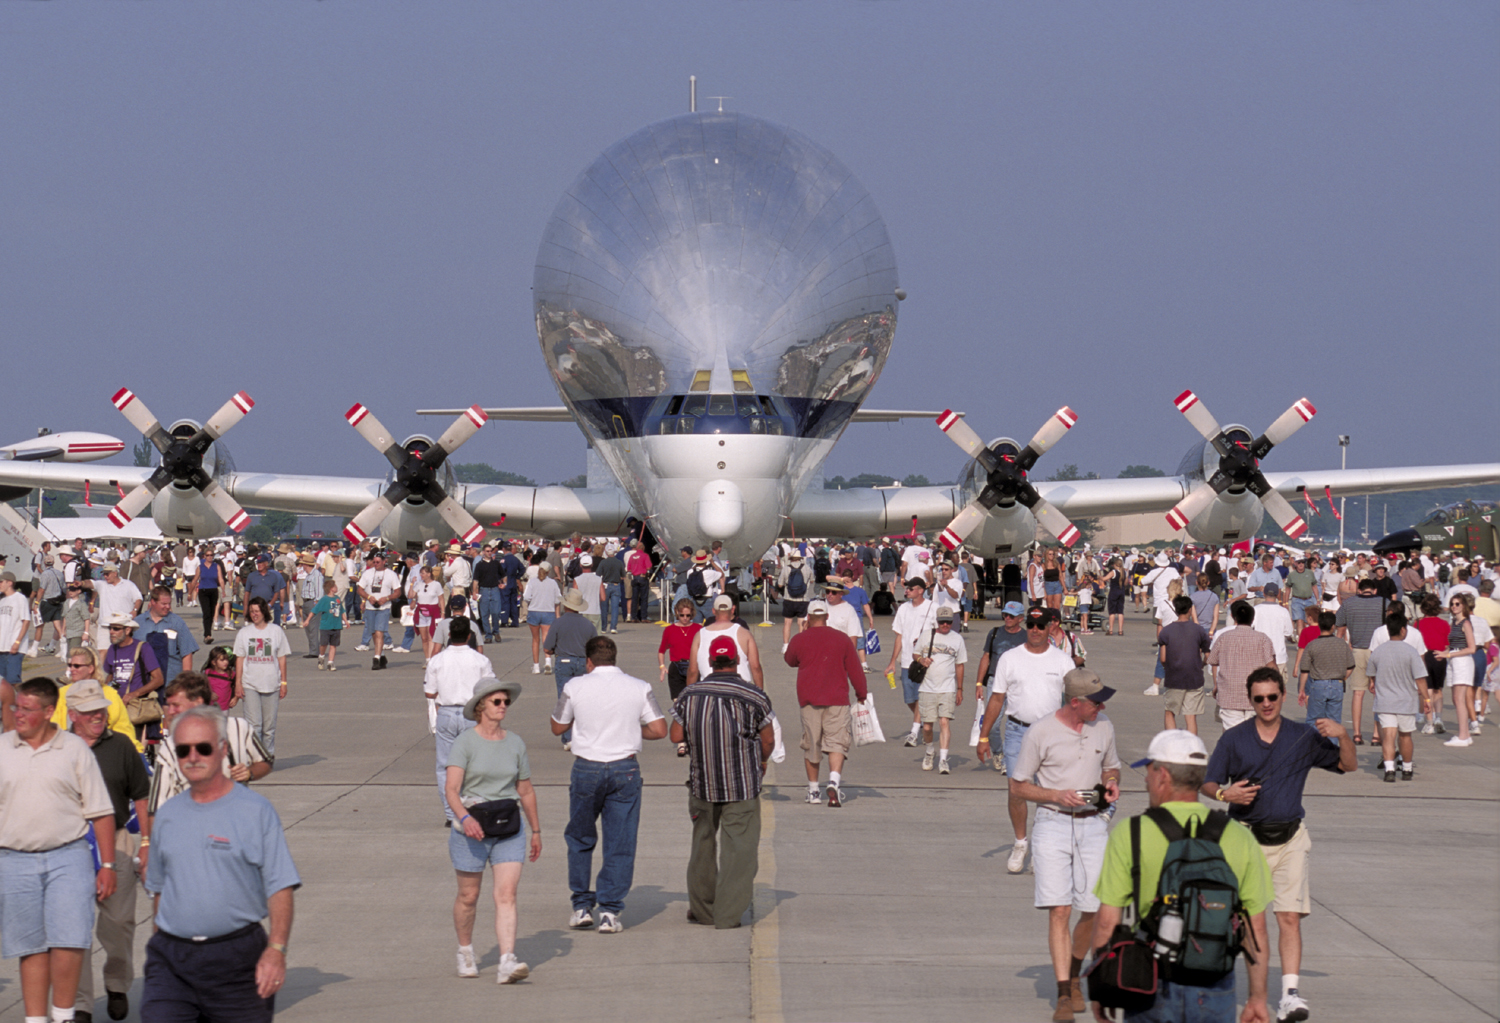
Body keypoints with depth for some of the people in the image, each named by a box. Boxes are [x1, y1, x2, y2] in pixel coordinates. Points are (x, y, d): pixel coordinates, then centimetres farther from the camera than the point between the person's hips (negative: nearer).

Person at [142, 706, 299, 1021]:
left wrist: (276, 950, -17)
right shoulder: (166, 815, 10)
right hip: (172, 960, 3)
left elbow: (281, 887, -7)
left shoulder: (256, 810, -2)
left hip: (237, 958, -3)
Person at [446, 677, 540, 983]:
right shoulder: (465, 742, -7)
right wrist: (465, 818, -34)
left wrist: (536, 831, 20)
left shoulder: (515, 743, 6)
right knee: (468, 897, 11)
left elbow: (526, 791, 16)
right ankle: (465, 952, 34)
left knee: (506, 895, -11)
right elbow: (452, 789, -17)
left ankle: (507, 964, -19)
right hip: (470, 830, -2)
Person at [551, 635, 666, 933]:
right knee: (620, 844, 5)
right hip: (625, 769, 0)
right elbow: (659, 730, -2)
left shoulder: (575, 687, -2)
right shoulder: (640, 688, 0)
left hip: (586, 769, 0)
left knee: (580, 839, 16)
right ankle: (610, 912, 2)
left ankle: (582, 907, 15)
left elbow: (558, 727, 9)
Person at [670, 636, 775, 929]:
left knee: (703, 844, 16)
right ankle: (728, 914, -2)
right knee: (738, 848, 1)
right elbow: (768, 739, -1)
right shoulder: (753, 696, -7)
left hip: (701, 782, 3)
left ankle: (701, 910, 21)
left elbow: (676, 735, 2)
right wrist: (762, 762, 18)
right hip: (742, 784, -3)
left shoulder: (690, 694, 0)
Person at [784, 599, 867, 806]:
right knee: (836, 742, -2)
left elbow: (789, 660, 21)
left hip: (809, 700, 1)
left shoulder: (799, 640, 1)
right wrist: (861, 694, 17)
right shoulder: (842, 639, 1)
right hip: (837, 700, -1)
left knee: (811, 745, 11)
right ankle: (834, 781, -24)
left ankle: (813, 790, 18)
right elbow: (855, 670, 4)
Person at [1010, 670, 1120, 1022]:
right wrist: (1057, 796, -15)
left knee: (1093, 910, 3)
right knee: (1059, 910, -11)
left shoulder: (1104, 728, 7)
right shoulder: (1040, 732, -7)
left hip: (1094, 825, 4)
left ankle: (1075, 976, 29)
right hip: (1053, 824, -4)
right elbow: (1018, 785, -1)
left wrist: (1111, 783, 0)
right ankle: (1064, 994, -10)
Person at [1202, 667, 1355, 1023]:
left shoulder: (1304, 737, 6)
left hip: (1290, 837, 0)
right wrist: (1225, 794, -18)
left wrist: (1342, 735, -9)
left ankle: (1291, 992, -11)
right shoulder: (1233, 739, 3)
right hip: (1246, 837, 0)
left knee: (1290, 916, -10)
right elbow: (1208, 783, 4)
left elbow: (1348, 765, 9)